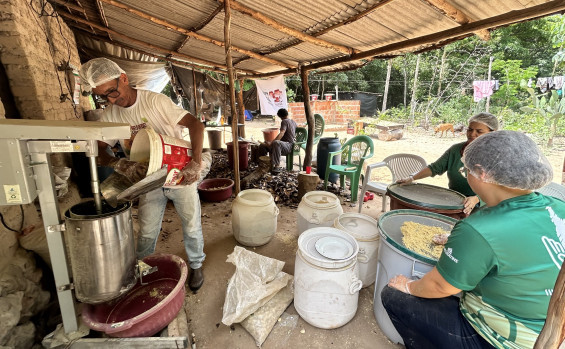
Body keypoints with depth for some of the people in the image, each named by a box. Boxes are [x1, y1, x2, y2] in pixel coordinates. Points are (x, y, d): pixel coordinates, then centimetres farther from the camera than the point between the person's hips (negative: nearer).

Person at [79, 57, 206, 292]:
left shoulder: (155, 101, -16)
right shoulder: (109, 116, -1)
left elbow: (196, 125, -22)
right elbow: (97, 151, -4)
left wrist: (195, 162, -35)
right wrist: (120, 165, -27)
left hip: (180, 176, -3)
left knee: (191, 226, 9)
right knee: (146, 232, 14)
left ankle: (196, 266, 33)